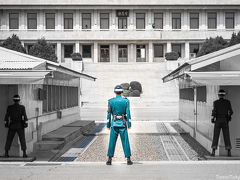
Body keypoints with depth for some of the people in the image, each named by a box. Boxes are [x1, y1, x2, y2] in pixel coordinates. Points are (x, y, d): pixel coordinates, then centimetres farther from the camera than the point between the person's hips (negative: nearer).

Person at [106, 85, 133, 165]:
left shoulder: (111, 101, -1)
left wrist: (108, 125, 6)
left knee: (112, 142, 6)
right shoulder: (126, 101, -3)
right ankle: (128, 159, 3)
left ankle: (109, 160, 5)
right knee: (125, 142, 3)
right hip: (123, 124, 0)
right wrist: (129, 124, -3)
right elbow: (128, 113, -6)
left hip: (114, 123, 1)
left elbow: (109, 114, 0)